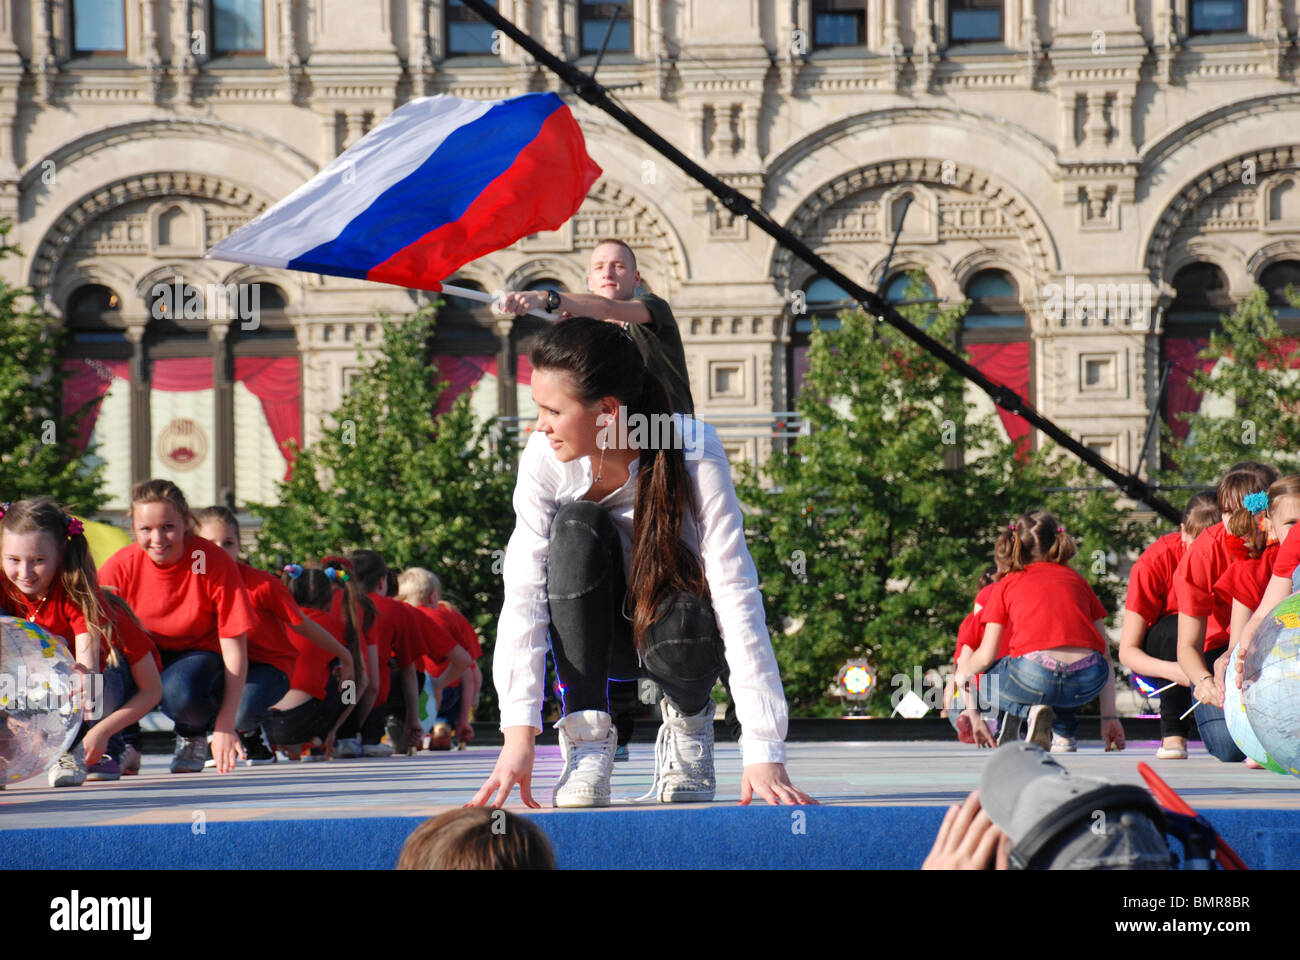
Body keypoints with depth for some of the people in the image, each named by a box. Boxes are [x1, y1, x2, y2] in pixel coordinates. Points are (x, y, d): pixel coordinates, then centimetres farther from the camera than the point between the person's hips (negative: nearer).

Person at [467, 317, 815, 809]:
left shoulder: (694, 453, -27)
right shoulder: (546, 457, -20)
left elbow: (736, 593, -31)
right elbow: (524, 591, -24)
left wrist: (764, 753, -38)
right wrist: (519, 733, -36)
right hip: (593, 633, 2)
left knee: (684, 630, -38)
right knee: (578, 528, -29)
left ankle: (689, 714, 0)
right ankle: (587, 737, -18)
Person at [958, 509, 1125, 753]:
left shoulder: (1005, 586, 19)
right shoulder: (1077, 580, 24)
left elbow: (986, 656, 13)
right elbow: (1106, 654, 22)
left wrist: (963, 676, 34)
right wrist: (1109, 717, 27)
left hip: (1033, 677, -3)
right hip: (1088, 683, 3)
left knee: (978, 678, 27)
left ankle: (1028, 709, -2)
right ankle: (1064, 732, 18)